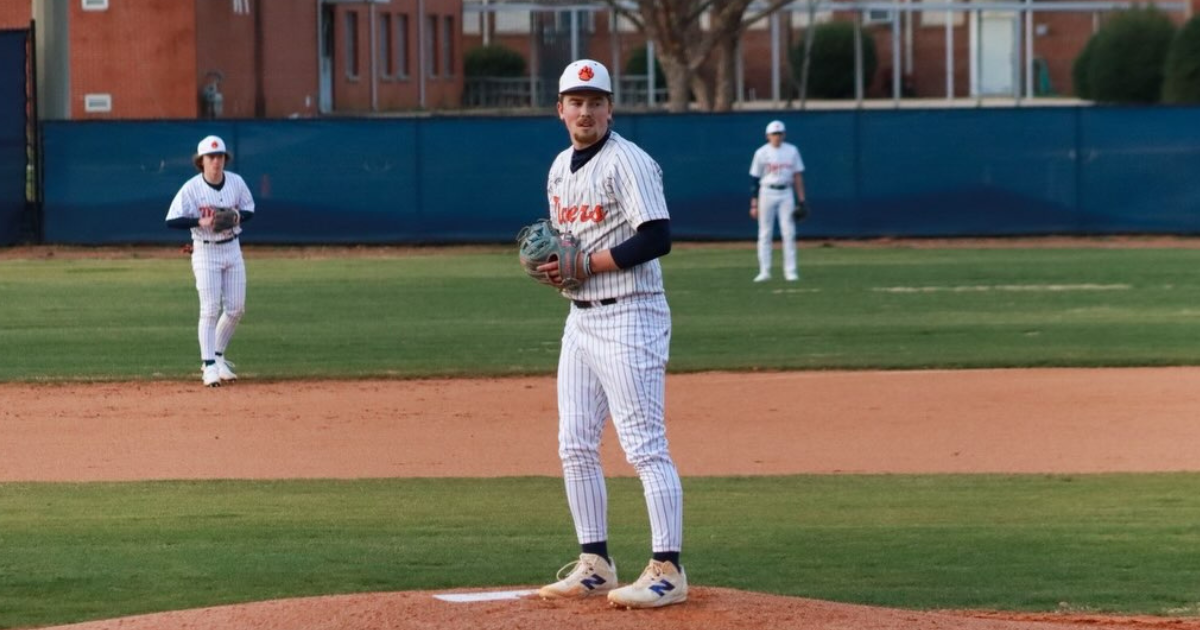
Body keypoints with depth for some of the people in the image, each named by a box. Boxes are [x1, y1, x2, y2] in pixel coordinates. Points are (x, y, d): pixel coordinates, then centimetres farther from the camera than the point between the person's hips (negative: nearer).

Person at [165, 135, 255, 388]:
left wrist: (238, 217, -13)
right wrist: (200, 222, -27)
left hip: (232, 250, 5)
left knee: (236, 308, 6)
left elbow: (249, 210, 10)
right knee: (210, 309, -10)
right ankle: (209, 366, -8)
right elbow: (171, 221, -15)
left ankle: (218, 357, 24)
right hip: (206, 251, -5)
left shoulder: (237, 182, -2)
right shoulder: (191, 188, -14)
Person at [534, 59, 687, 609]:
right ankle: (594, 564, 18)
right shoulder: (561, 167, 15)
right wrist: (548, 262, 3)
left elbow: (657, 237, -20)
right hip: (580, 318, 9)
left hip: (628, 316, -9)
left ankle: (667, 571, -10)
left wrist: (585, 264, -18)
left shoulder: (627, 162, -12)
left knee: (645, 445, -10)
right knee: (575, 446, 10)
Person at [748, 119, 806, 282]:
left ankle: (790, 271, -1)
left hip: (786, 194, 1)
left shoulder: (792, 151, 5)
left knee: (789, 233, -3)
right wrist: (754, 204, -5)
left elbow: (798, 176, 7)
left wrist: (801, 200, 2)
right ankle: (764, 272, 4)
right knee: (765, 234, 1)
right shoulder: (762, 153, -1)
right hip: (767, 193, -1)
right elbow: (754, 179, -1)